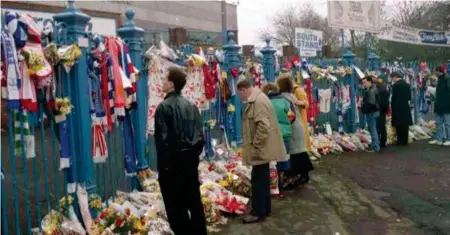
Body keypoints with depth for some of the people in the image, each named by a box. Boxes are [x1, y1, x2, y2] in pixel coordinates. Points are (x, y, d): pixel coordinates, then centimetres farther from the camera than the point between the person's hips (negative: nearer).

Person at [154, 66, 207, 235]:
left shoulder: (164, 107, -12)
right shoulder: (191, 106, 10)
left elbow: (162, 139, -15)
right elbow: (200, 136, 11)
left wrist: (163, 165, -9)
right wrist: (194, 155, 18)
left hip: (172, 161, -7)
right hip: (190, 159, 7)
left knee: (176, 207, 1)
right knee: (194, 202, 15)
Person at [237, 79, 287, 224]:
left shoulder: (258, 101, -21)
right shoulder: (255, 99, 13)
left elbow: (263, 126, -28)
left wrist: (254, 146, -20)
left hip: (260, 150, -11)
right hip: (262, 149, 11)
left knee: (258, 181, -2)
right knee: (262, 180, 17)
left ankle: (258, 213, 7)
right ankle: (265, 209, 28)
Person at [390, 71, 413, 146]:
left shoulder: (395, 85, -12)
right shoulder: (407, 85, 8)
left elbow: (393, 97, -11)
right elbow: (409, 97, 11)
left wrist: (392, 107, -1)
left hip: (397, 107, -6)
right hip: (406, 107, 6)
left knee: (399, 125, -2)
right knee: (405, 124, 8)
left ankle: (400, 141, 0)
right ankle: (405, 141, 13)